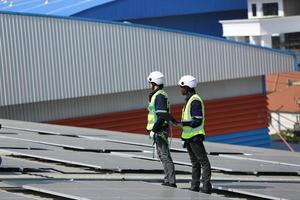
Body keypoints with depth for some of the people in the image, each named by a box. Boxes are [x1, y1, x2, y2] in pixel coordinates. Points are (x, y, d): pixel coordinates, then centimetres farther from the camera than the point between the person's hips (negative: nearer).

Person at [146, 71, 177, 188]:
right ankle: (168, 180, 21)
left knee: (165, 156, -11)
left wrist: (153, 130, -22)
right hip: (160, 130, 11)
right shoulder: (158, 95, 16)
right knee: (162, 155, 15)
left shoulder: (159, 96, -15)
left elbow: (161, 115, -23)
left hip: (160, 130, -11)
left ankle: (171, 182, -12)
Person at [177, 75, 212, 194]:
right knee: (194, 162, 14)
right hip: (189, 136, 10)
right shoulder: (189, 100, 15)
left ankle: (206, 186, -9)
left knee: (203, 161, -7)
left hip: (195, 137, -10)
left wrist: (183, 123, -24)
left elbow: (198, 121, -21)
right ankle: (195, 186, 19)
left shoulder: (195, 101, -16)